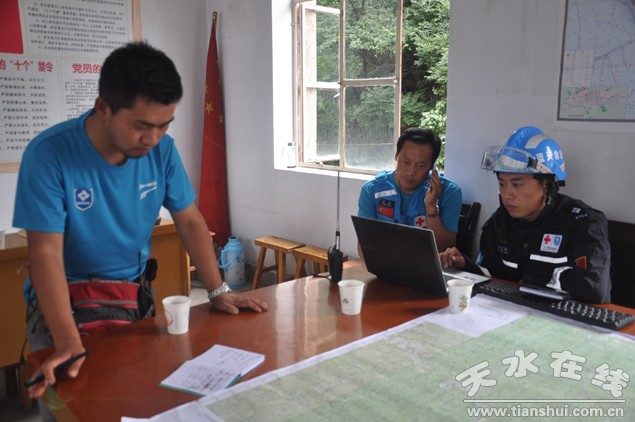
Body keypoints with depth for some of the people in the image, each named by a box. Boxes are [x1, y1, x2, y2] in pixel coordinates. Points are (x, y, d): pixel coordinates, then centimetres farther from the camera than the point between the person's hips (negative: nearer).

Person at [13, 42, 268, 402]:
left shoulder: (163, 149, -12)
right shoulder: (49, 155, -24)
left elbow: (190, 221, -3)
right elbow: (46, 253, -26)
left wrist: (218, 291, -10)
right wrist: (68, 341, -36)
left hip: (135, 293, 4)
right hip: (65, 299, -3)